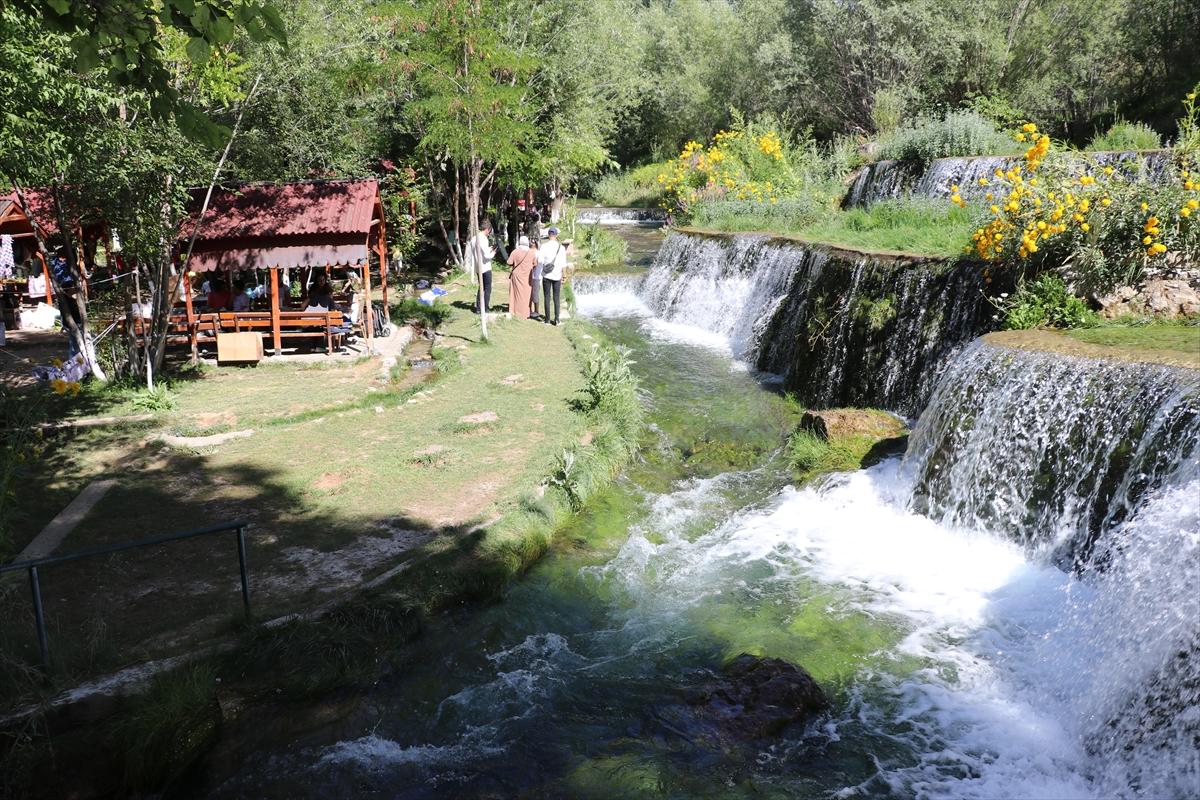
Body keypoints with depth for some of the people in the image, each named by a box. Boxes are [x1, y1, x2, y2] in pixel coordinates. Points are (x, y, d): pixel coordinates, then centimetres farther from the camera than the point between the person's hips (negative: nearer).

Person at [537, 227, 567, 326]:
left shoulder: (544, 247, -7)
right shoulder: (561, 247, -2)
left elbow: (540, 261, -12)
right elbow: (564, 264, -2)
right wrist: (563, 276, 6)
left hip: (547, 275, -1)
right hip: (557, 276, 1)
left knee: (547, 297, 6)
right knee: (557, 298, 7)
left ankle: (547, 319, 7)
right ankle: (556, 319, 2)